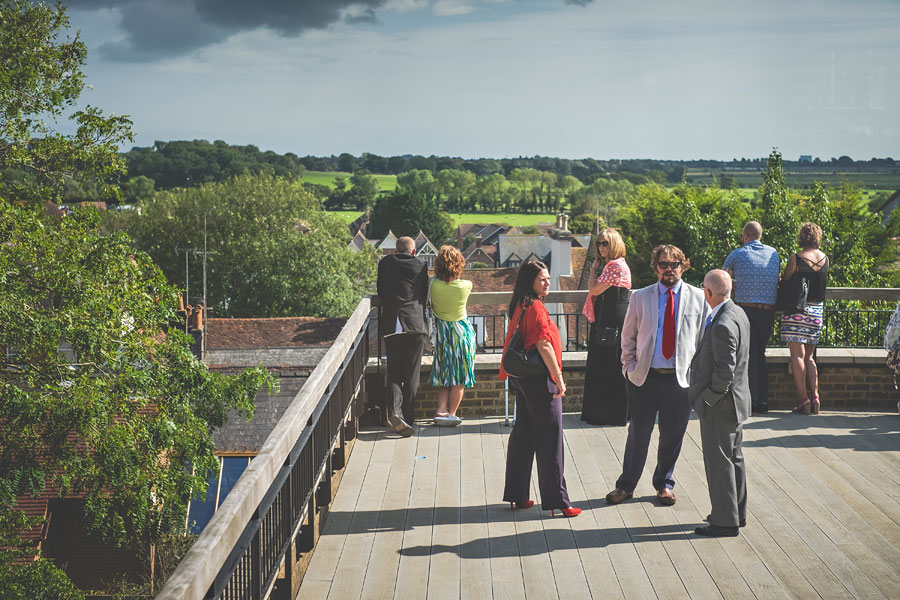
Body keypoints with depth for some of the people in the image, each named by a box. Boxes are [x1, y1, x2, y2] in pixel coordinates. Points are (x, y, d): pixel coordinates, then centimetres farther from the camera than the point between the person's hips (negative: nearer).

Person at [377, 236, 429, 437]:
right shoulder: (420, 265, 6)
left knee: (393, 371, 6)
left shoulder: (385, 263, 9)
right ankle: (408, 418, 3)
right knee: (412, 375, 4)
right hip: (415, 323, -1)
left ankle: (394, 411, -17)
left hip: (390, 324, 1)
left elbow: (380, 291, 17)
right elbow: (424, 295, 11)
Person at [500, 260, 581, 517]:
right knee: (550, 441, -3)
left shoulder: (519, 306, 11)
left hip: (521, 379, 9)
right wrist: (559, 378, -16)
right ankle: (556, 501, 1)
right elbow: (544, 345, -21)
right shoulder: (536, 308, -17)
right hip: (540, 381, -9)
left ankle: (517, 496, 20)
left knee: (523, 436, 14)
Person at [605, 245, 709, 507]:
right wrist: (630, 366, 2)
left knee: (672, 435, 9)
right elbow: (628, 336, 11)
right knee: (638, 434, 7)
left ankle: (664, 484, 28)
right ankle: (626, 485, 21)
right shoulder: (640, 297, 3)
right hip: (644, 377, 0)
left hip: (681, 378, 0)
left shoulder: (698, 298, 2)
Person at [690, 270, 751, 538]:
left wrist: (709, 400, -15)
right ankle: (737, 513, 32)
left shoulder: (723, 325, -25)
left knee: (719, 462, 0)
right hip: (735, 400, 10)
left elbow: (724, 371, -26)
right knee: (733, 458, 19)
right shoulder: (737, 313, 6)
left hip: (719, 405, -10)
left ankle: (725, 521, 8)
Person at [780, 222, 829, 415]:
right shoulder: (825, 259, 5)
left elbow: (784, 283, -3)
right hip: (816, 311, 5)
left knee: (797, 356, -3)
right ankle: (815, 398, 5)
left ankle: (803, 399, -9)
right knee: (809, 356, 14)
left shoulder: (796, 259, -11)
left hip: (796, 310, -5)